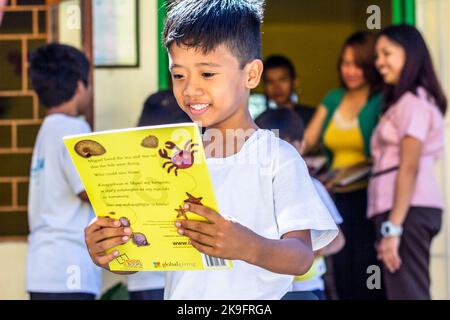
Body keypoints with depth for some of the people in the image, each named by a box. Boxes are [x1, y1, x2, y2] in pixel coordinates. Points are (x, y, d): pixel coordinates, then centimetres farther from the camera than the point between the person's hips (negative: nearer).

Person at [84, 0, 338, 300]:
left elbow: (302, 257, -10)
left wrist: (248, 247, -28)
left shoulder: (278, 158, -2)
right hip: (181, 295, 3)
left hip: (256, 301, -3)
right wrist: (107, 256, -11)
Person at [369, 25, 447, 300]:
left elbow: (409, 168, -16)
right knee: (413, 293, 9)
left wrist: (393, 228, -21)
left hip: (408, 211, -10)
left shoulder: (413, 102, -8)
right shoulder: (408, 100, 23)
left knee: (407, 293, -14)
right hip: (413, 211, 10)